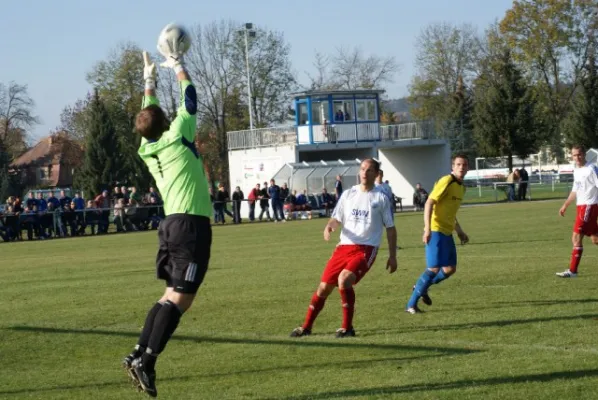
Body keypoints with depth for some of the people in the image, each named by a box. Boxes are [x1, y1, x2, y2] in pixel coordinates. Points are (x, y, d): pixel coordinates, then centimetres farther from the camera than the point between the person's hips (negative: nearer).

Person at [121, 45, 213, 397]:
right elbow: (190, 101, 6)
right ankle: (147, 361, -16)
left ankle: (139, 354, 8)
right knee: (181, 297, -9)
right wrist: (179, 67, 19)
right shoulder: (176, 137, -5)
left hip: (172, 223, 8)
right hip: (191, 224, -8)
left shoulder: (148, 149, 12)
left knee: (174, 294, 15)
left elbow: (149, 117, 30)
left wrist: (150, 81, 37)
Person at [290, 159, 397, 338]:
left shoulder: (380, 198, 1)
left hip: (366, 249, -4)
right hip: (344, 246, 4)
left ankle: (347, 327, -13)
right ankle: (306, 327, 20)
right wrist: (329, 227, -11)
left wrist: (392, 256, 2)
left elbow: (390, 228, 6)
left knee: (344, 280, -27)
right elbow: (337, 219, 13)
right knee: (324, 287, 3)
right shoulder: (348, 194, 10)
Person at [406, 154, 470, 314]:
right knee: (434, 269, -13)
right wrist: (427, 228, -27)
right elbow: (429, 203, -19)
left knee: (450, 269, 8)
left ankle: (422, 287, 27)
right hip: (436, 231, -9)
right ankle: (411, 305, -6)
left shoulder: (461, 187, 14)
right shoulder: (446, 181, -13)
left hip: (447, 233, 9)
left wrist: (460, 232, 26)